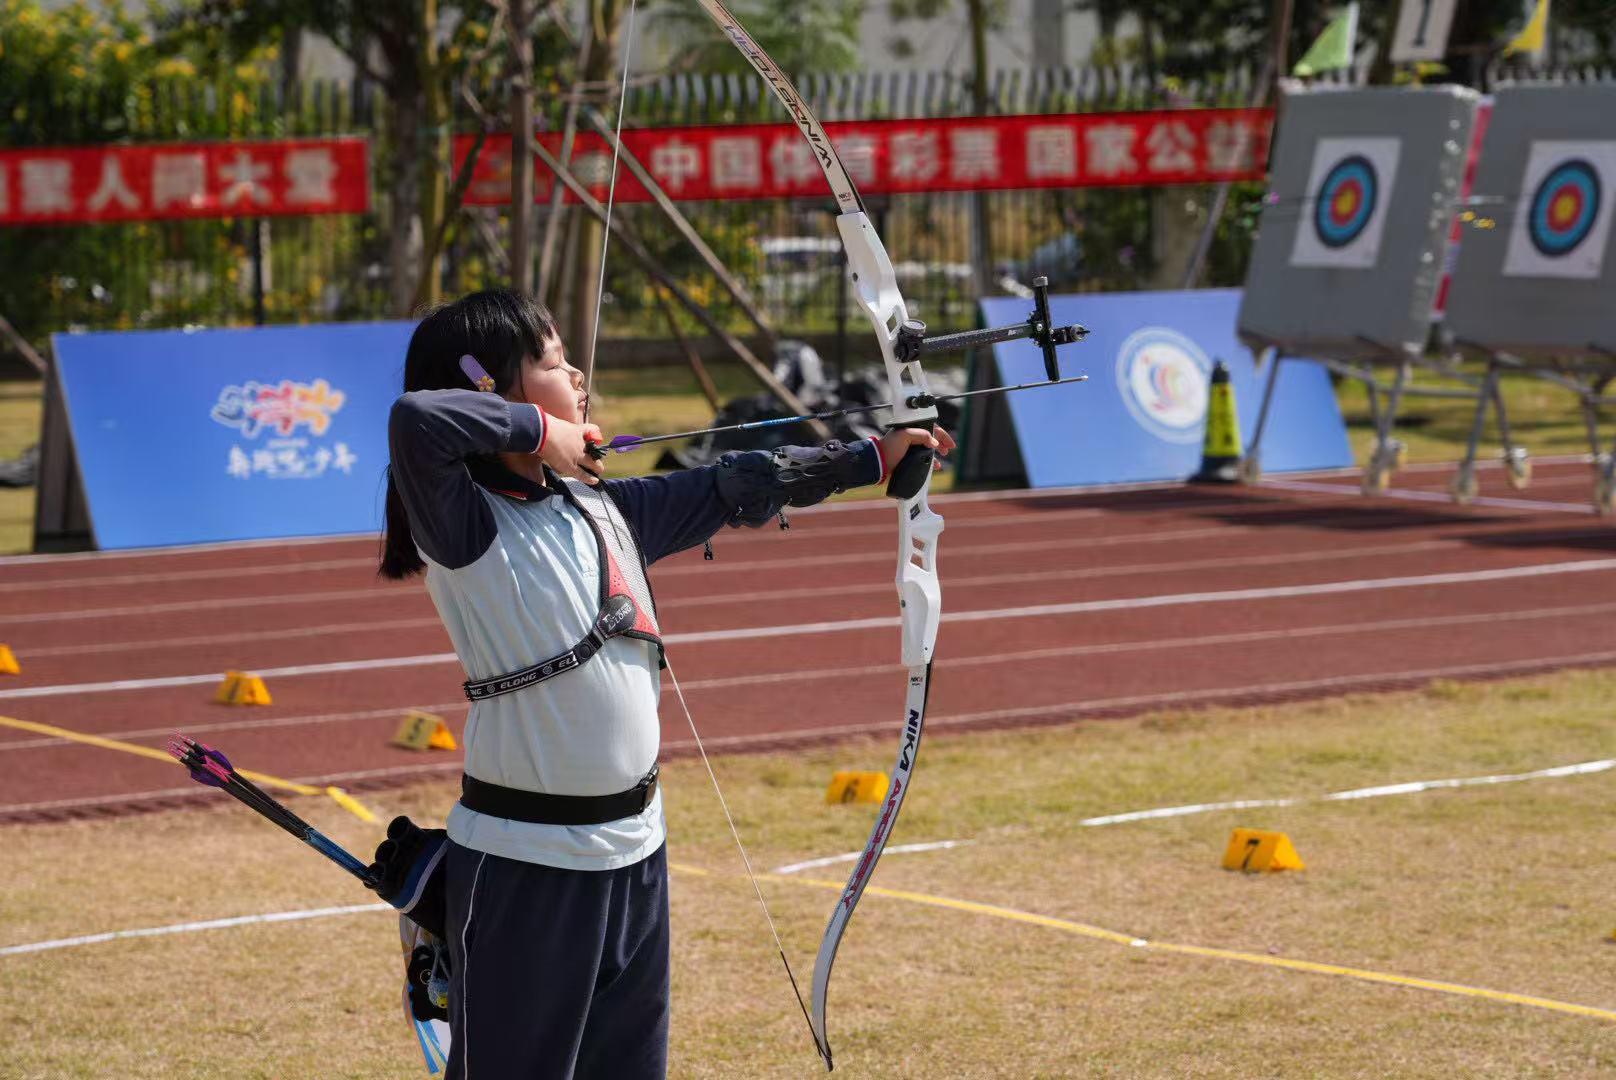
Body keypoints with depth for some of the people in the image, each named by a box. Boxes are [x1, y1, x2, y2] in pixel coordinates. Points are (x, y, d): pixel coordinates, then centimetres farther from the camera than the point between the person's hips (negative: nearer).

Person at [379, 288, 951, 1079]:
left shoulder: (601, 508, 8)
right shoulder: (464, 527, -15)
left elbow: (729, 488, 20)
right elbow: (417, 419, -34)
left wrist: (871, 458, 26)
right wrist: (539, 430, -19)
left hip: (633, 849, 8)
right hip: (526, 864, -8)